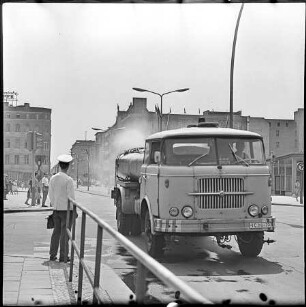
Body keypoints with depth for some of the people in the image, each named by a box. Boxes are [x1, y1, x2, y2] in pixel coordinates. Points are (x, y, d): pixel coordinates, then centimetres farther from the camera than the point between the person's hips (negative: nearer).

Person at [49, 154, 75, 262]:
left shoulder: (53, 178, 4)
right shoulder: (68, 180, -14)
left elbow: (51, 195, 9)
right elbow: (71, 196, -13)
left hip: (56, 209, 6)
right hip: (66, 209, -5)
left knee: (56, 231, 14)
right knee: (65, 232, 0)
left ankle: (53, 255, 17)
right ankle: (63, 256, 4)